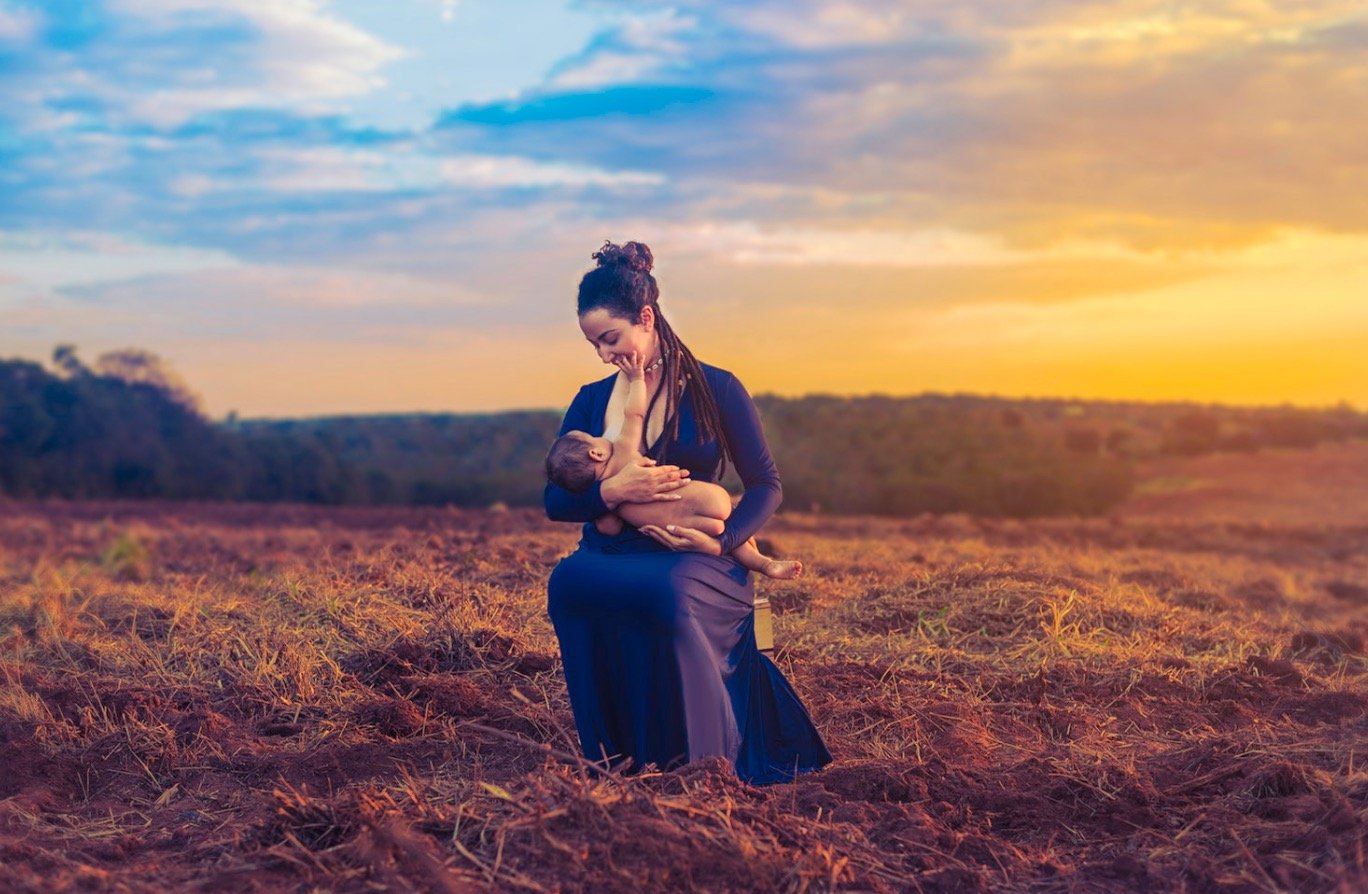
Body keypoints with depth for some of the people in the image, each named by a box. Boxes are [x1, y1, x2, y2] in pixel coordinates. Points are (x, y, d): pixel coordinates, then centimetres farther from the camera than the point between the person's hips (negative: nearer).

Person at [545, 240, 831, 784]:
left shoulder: (715, 390, 4)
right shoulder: (590, 402, 15)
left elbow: (766, 485, 2)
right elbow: (554, 501, 8)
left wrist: (722, 542, -17)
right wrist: (610, 491, -14)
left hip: (692, 559, -3)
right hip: (613, 553, 3)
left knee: (667, 594, -40)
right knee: (567, 581, -34)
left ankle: (704, 763, -21)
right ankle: (617, 758, -22)